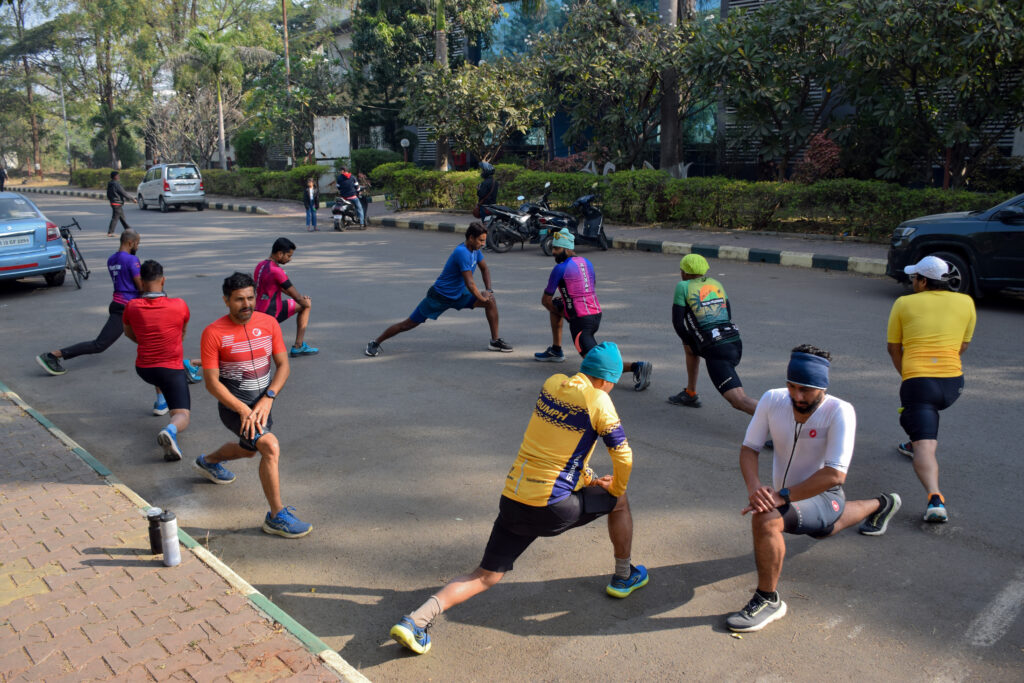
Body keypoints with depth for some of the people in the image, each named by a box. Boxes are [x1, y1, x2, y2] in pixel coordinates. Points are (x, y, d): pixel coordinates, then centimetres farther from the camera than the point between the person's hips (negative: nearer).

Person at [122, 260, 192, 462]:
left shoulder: (132, 306, -6)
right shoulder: (179, 305, -11)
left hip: (143, 368, 4)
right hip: (172, 369, -4)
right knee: (182, 417, -8)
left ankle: (160, 400, 46)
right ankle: (170, 430, -39)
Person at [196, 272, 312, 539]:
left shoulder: (269, 323, -5)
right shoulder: (214, 333, -17)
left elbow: (283, 365, -3)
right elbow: (212, 382, -17)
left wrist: (268, 399, -17)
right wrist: (243, 410, -25)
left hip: (262, 402, 6)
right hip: (232, 405, -6)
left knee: (249, 449, 28)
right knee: (271, 447, -25)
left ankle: (208, 461, 60)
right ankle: (277, 517, -15)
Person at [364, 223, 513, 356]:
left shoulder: (475, 249, -2)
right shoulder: (462, 252, -29)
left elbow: (484, 269, 16)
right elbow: (470, 283, -32)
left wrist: (488, 290, 3)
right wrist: (482, 298, -17)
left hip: (458, 295, 8)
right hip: (439, 297, -8)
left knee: (491, 300, -5)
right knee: (409, 324, -3)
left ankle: (495, 341, 6)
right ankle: (375, 343, 14)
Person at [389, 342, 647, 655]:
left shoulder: (551, 384, 9)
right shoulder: (598, 400, -7)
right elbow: (623, 457, -3)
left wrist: (587, 478, 27)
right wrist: (615, 490, 17)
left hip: (512, 499, 5)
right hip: (551, 507, -5)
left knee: (486, 576, 11)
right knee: (619, 501, 22)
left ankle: (417, 619, -8)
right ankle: (624, 577, 38)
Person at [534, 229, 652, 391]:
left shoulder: (560, 268, -8)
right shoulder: (587, 262, 13)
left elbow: (545, 301, -2)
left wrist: (559, 312, 16)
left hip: (581, 321, -9)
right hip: (597, 314, 9)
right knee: (556, 305, 30)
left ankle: (635, 366, -30)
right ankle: (556, 350, 33)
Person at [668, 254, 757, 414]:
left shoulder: (683, 287, 3)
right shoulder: (716, 283, 20)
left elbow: (678, 321, 1)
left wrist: (687, 340, 21)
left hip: (717, 351, -8)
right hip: (735, 342, 8)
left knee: (739, 400, -15)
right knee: (689, 346, 34)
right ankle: (690, 394, 40)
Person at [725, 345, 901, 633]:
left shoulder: (839, 411, -27)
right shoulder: (772, 400, -14)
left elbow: (835, 474, -33)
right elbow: (749, 448, -8)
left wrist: (782, 496, -38)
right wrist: (754, 486, -28)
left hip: (824, 498, -7)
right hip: (786, 497, 7)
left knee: (765, 519, -34)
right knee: (823, 527, 38)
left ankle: (768, 600, -15)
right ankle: (880, 505, 66)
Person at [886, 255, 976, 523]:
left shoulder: (904, 303, 4)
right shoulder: (966, 302, 10)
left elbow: (893, 347, 12)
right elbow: (963, 345, 19)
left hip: (917, 380, -4)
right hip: (953, 384, 4)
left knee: (924, 446, -12)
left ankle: (935, 498, -32)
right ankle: (915, 445, 51)